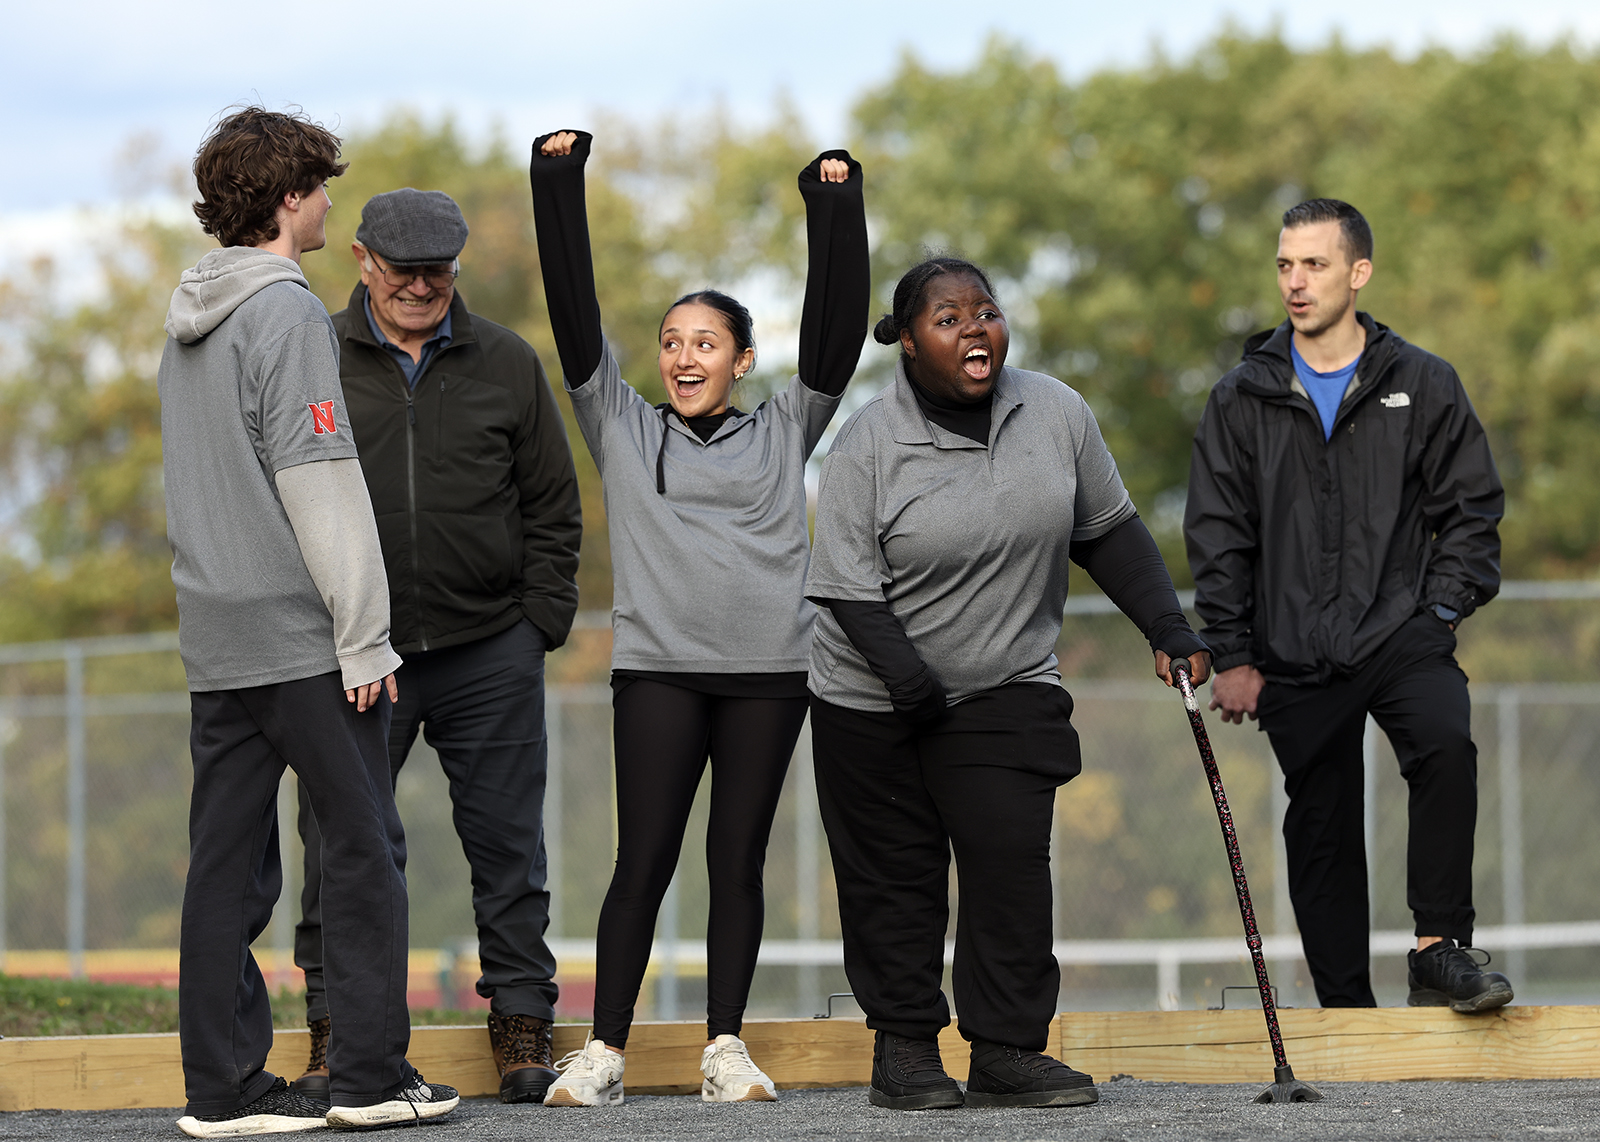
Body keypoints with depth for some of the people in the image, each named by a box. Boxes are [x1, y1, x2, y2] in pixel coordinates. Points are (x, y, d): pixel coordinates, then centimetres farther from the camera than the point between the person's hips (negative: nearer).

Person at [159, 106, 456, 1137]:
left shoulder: (188, 318, 15)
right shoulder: (285, 310, -12)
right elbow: (318, 480, -16)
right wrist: (364, 635, -14)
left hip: (214, 639, 8)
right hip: (300, 632, -8)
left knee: (227, 860, 6)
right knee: (364, 845, 0)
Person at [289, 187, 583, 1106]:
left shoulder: (508, 364, 8)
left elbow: (554, 506, 11)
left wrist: (542, 619, 2)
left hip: (490, 655, 1)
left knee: (508, 843, 5)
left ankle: (524, 1027, 14)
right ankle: (335, 1036, 9)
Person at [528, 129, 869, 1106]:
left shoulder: (783, 435, 13)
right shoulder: (623, 429, 13)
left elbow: (837, 330, 6)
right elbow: (575, 312, 7)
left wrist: (837, 208, 0)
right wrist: (559, 183, 2)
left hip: (769, 671, 1)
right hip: (658, 668, -1)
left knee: (740, 860, 4)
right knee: (644, 862, -6)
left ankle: (727, 1045, 10)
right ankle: (604, 1051, -3)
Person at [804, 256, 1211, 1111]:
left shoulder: (1056, 413, -1)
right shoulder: (869, 445, -12)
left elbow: (1107, 531, 10)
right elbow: (849, 585, -13)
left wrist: (1168, 628, 3)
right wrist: (904, 670, -27)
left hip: (1007, 689, 2)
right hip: (873, 700, -2)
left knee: (1012, 856, -12)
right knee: (895, 874, 4)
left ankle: (1006, 1051, -7)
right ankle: (903, 1047, 15)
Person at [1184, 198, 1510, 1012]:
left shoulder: (1422, 386, 3)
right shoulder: (1242, 400, 6)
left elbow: (1471, 510, 7)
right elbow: (1216, 537, 9)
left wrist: (1440, 612, -4)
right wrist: (1233, 655, 3)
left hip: (1403, 635, -2)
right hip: (1295, 661, 2)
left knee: (1446, 745, -29)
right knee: (1321, 835, 4)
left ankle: (1438, 949, -23)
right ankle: (1345, 1012, 13)